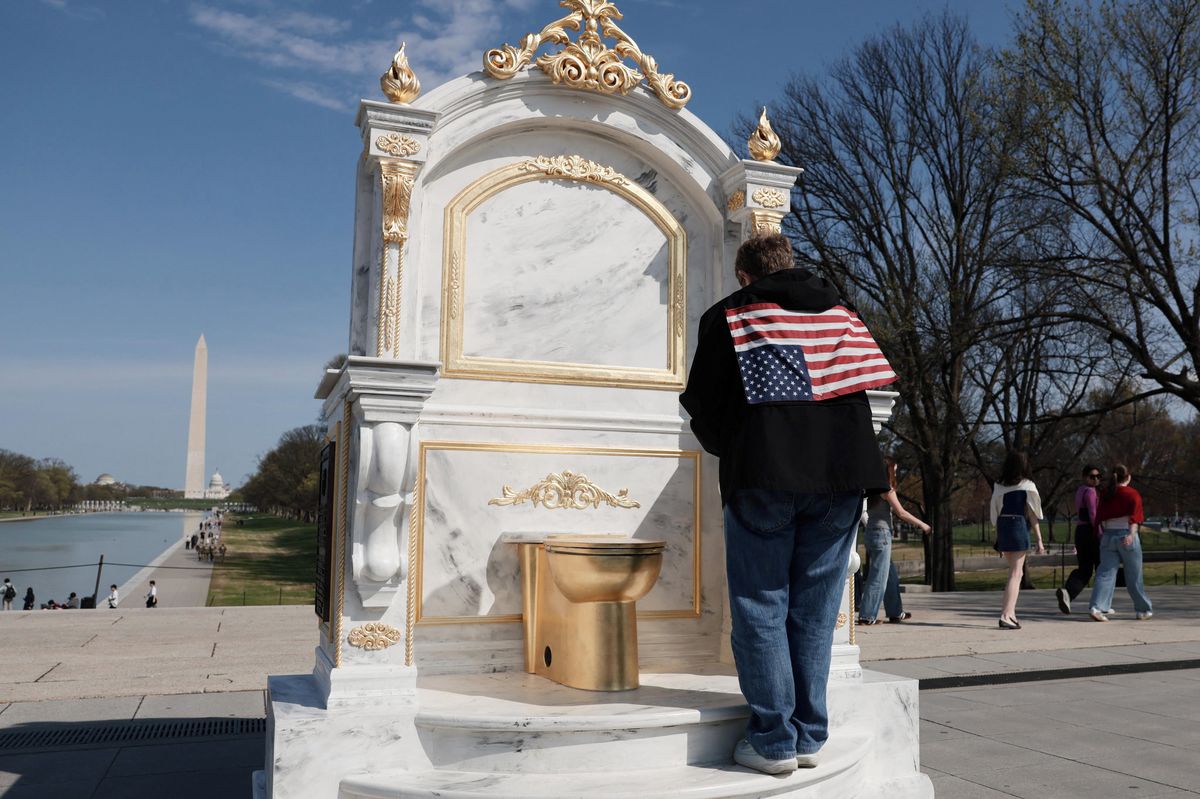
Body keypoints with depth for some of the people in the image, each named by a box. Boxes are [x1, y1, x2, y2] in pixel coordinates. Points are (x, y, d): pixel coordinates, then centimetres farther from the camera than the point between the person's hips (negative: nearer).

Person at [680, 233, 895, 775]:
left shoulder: (729, 314, 7)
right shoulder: (841, 312, 19)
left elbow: (702, 402, 5)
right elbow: (867, 384, 20)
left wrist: (730, 451, 23)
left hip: (764, 475, -4)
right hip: (843, 472, 4)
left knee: (761, 609, 3)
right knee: (814, 612, 10)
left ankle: (773, 741, 4)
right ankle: (810, 736, 16)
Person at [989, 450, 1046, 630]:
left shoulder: (998, 486, 7)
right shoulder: (1027, 486, -4)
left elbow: (995, 513, 7)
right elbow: (1033, 514, -4)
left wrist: (997, 537, 15)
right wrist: (1039, 539, 0)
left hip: (1003, 527, 5)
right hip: (1019, 526, -5)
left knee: (1015, 572, 18)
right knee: (1015, 574, -3)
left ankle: (1011, 613, 16)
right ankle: (1006, 615, -11)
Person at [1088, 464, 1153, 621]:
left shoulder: (1105, 494, 9)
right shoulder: (1132, 494, -2)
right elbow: (1134, 517, -14)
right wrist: (1131, 534, -24)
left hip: (1108, 536, 3)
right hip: (1126, 535, -3)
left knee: (1105, 573, -1)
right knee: (1134, 576, 9)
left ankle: (1096, 607, -17)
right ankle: (1143, 609, 24)